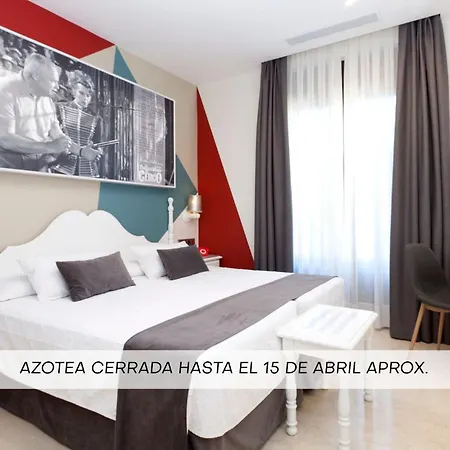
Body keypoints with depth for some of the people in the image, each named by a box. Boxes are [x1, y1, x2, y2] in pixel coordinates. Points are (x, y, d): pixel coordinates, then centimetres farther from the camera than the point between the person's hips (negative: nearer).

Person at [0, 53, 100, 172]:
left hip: (39, 163, 6)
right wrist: (49, 147, -24)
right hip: (10, 163, -6)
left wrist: (81, 151, 0)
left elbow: (56, 134, 15)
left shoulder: (47, 98, 8)